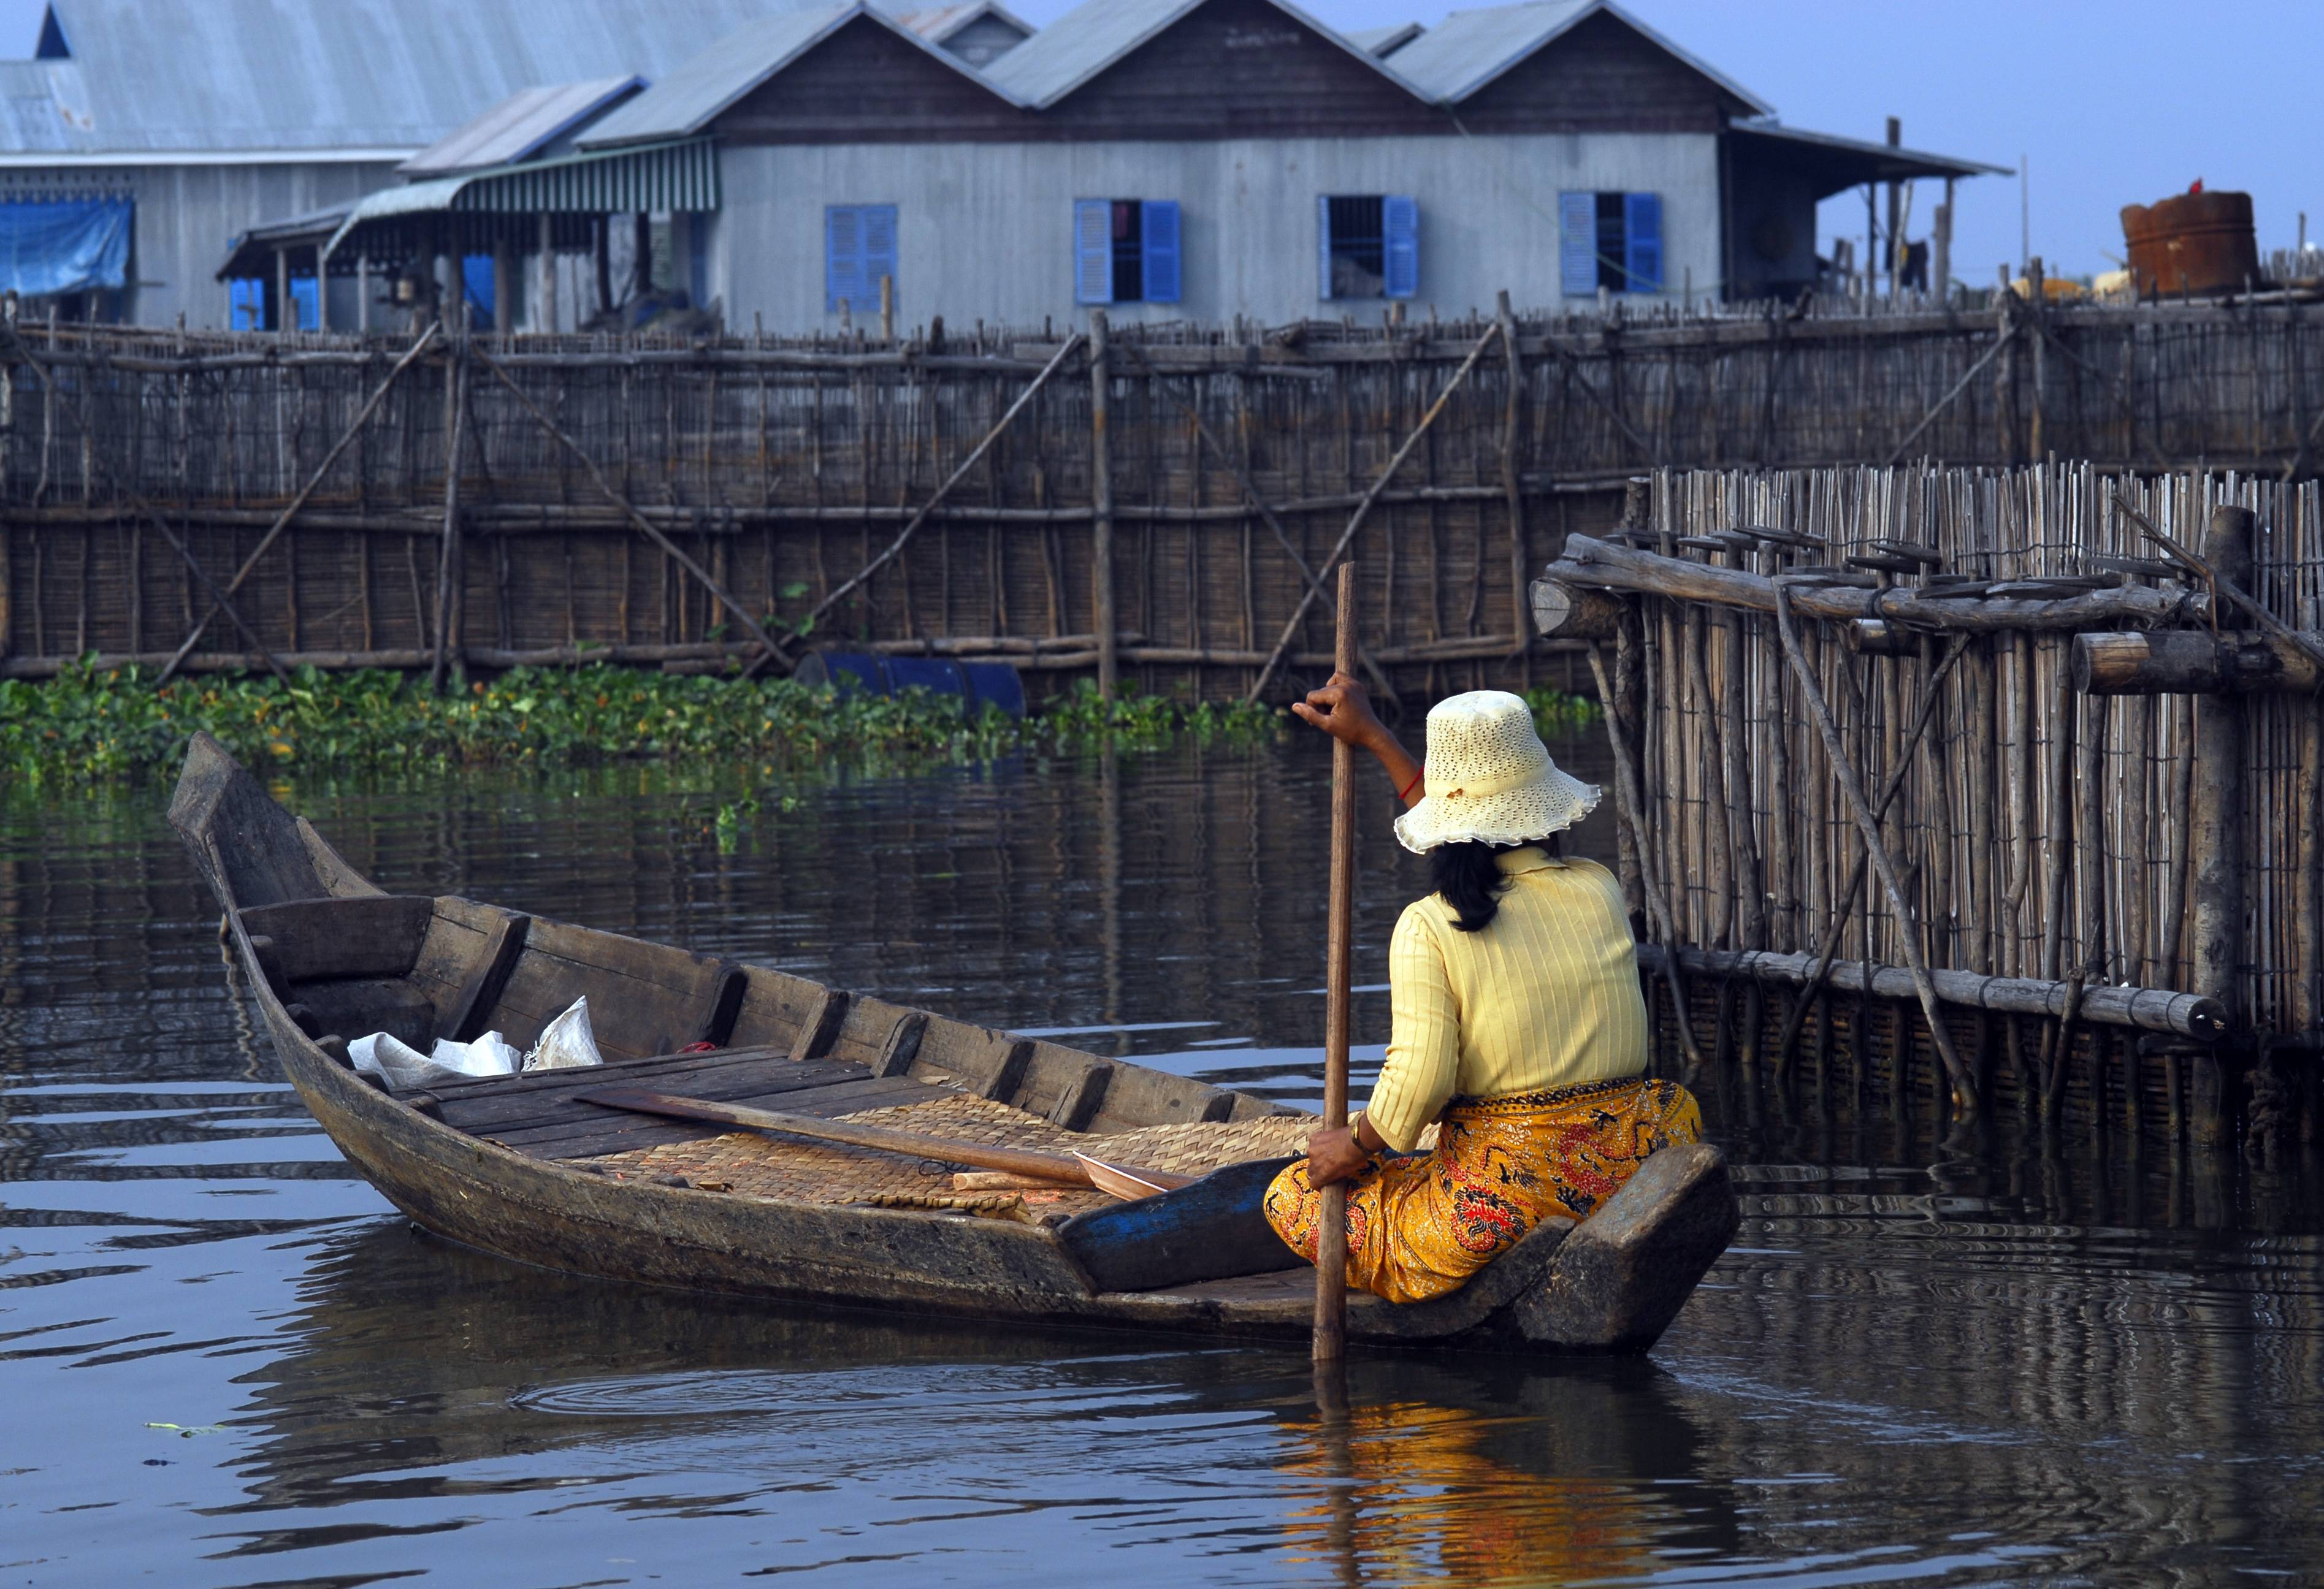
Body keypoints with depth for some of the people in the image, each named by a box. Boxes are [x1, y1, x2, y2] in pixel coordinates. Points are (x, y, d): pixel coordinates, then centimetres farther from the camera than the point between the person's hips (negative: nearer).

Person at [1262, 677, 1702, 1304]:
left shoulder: (1428, 928, -12)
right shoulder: (1601, 893, 4)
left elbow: (1417, 1081, -18)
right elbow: (1498, 851, 21)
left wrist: (1355, 1147, 3)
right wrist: (1376, 740, 25)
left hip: (1501, 1202, -4)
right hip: (1630, 1178, 4)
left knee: (1290, 1198, 16)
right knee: (1677, 1104, 40)